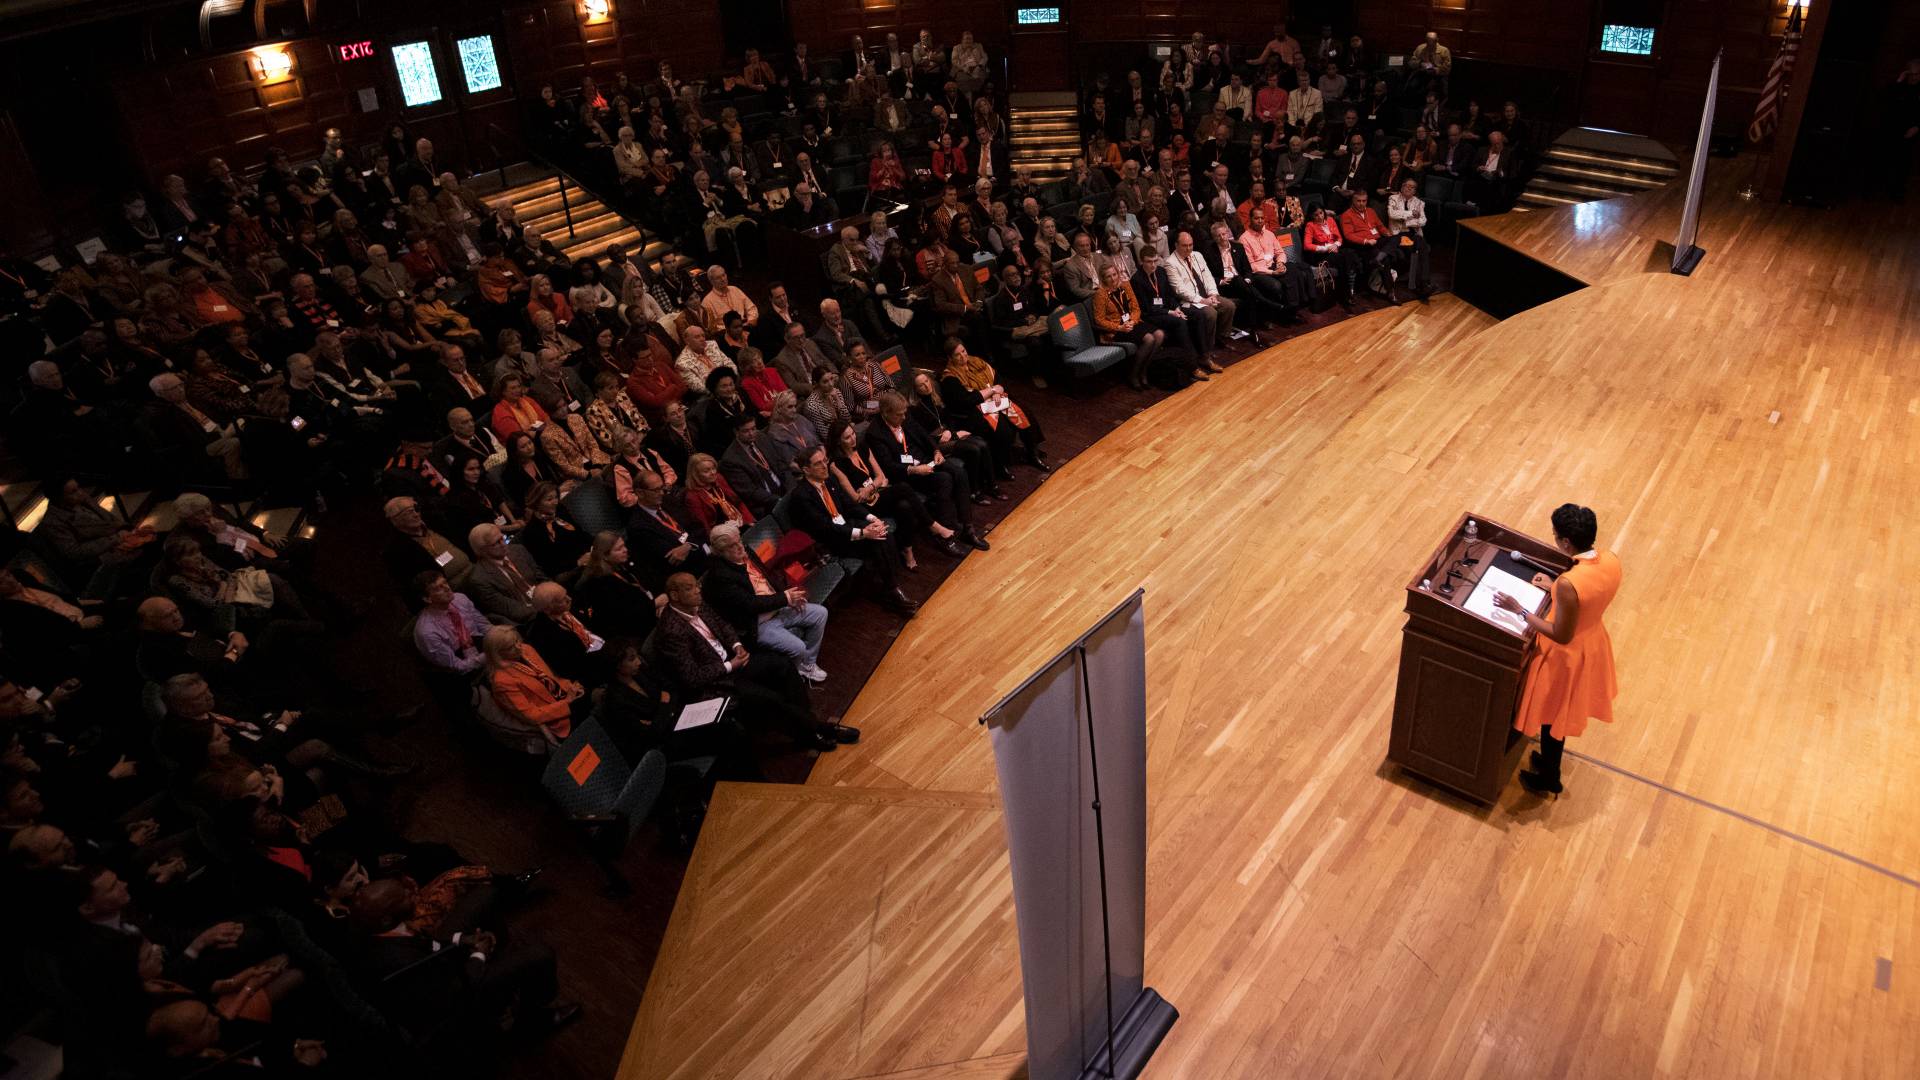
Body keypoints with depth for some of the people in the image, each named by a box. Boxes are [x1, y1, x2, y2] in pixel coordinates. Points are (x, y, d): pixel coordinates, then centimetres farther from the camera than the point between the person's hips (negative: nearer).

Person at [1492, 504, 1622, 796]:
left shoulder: (1569, 583, -38)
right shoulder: (1612, 561, -15)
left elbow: (1561, 636, -26)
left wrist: (1518, 609, -22)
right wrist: (1555, 589, 9)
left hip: (1566, 656, -7)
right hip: (1592, 644, 7)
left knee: (1551, 716, 20)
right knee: (1562, 713, 31)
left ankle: (1549, 779, 43)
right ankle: (1550, 760, 54)